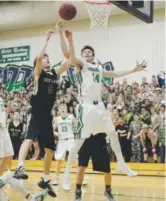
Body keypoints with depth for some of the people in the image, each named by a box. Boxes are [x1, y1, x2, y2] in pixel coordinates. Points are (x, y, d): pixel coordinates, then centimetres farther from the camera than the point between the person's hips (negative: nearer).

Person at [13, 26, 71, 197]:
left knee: (50, 149, 10)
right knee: (29, 138, -31)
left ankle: (45, 180, 22)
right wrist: (47, 39, -14)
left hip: (48, 115, 6)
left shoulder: (55, 73, 14)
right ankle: (19, 168, -41)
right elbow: (39, 56, -20)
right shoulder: (38, 73, -1)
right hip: (37, 113, -6)